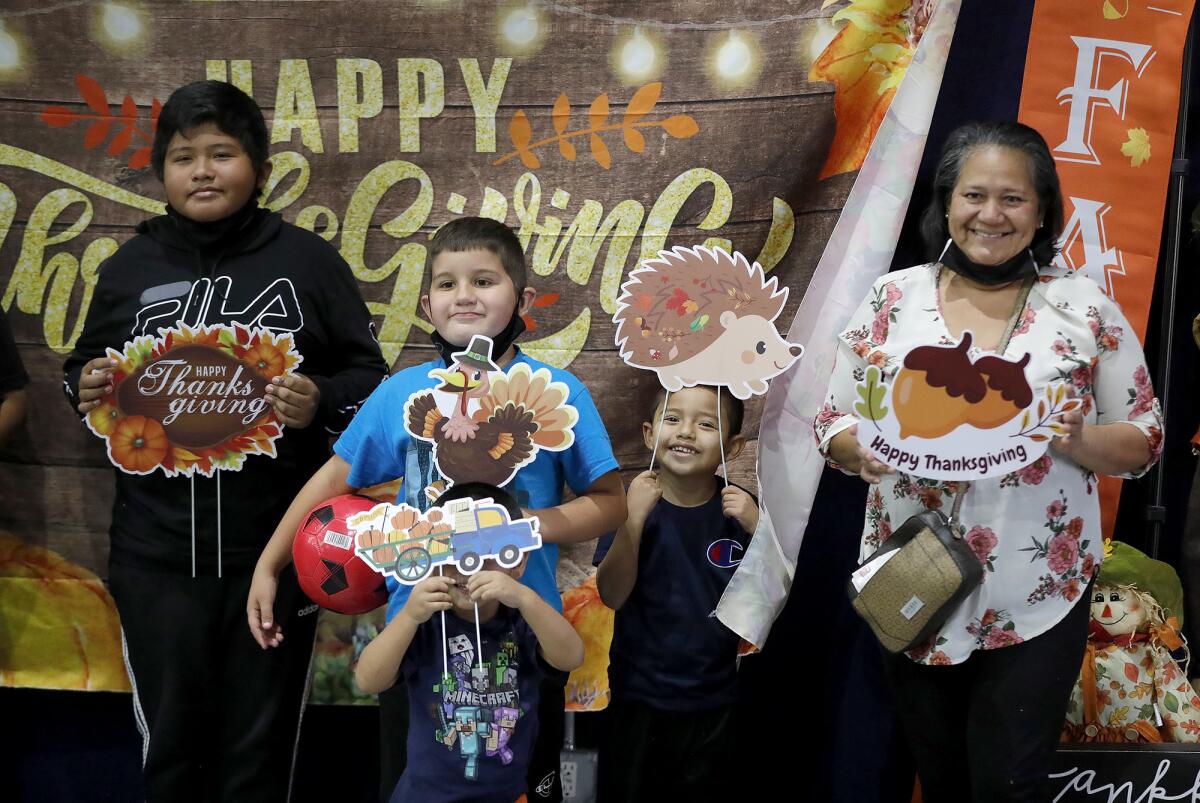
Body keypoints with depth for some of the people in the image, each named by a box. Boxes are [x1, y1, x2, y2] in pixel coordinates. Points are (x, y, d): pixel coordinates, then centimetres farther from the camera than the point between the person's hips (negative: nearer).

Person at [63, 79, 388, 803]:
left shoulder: (309, 261, -1)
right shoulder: (128, 269, 8)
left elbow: (370, 376, 2)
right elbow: (86, 369, 19)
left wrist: (319, 403, -18)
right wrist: (87, 389, -4)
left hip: (276, 547, -2)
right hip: (158, 553, 2)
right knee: (171, 743, 13)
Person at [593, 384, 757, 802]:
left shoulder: (738, 507, -8)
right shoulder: (634, 500, -11)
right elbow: (612, 596, -17)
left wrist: (758, 528, -22)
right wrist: (634, 518, -29)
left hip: (713, 700, 1)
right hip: (638, 694, -1)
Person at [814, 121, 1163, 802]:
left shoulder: (1086, 307, -2)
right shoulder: (892, 299, 0)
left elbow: (1144, 441, 2)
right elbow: (833, 426, 4)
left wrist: (1078, 441, -18)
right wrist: (864, 450, -18)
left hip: (1038, 599, -1)